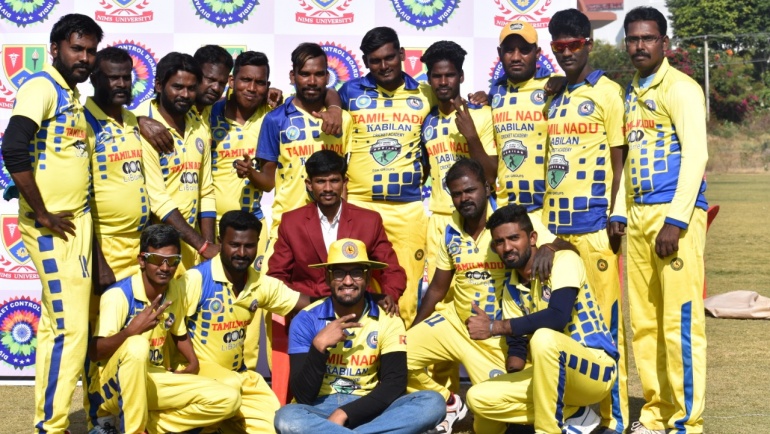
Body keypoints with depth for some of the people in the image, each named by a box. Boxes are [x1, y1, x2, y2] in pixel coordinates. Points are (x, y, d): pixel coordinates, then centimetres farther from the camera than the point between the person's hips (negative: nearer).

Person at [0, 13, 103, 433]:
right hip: (52, 227, -9)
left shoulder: (73, 95, 15)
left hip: (77, 222, 9)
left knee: (56, 327, 11)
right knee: (70, 330, -10)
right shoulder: (42, 87, -12)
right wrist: (42, 215, -18)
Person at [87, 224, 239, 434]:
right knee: (137, 345, -39)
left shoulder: (174, 294, 3)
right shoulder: (118, 294, -17)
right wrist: (132, 330, -39)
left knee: (228, 399, -10)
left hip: (153, 381, 6)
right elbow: (94, 352, -24)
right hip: (115, 385, -6)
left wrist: (193, 363, 2)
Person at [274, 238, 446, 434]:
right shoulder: (306, 320, -4)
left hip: (368, 410, 2)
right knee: (287, 418, -36)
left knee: (432, 402, -25)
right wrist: (319, 346, -22)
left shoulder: (388, 320, 0)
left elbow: (395, 385, -10)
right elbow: (303, 396, -9)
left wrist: (344, 413, -20)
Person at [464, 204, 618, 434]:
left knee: (543, 338, -37)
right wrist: (511, 385, -14)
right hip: (555, 374, 7)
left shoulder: (564, 261, -13)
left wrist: (494, 327, -26)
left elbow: (558, 317, -29)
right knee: (478, 398, -9)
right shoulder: (512, 287, 8)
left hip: (597, 368, -7)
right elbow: (517, 342, 7)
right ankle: (572, 414, 4)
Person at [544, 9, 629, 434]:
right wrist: (544, 217, 15)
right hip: (555, 222, 6)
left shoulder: (607, 92, -1)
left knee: (604, 316, -5)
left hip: (594, 222, -6)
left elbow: (619, 159, -4)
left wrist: (617, 215, -12)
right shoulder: (554, 99, 16)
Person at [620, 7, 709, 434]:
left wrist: (676, 221, -19)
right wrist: (619, 212, 13)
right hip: (639, 215, 8)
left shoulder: (679, 88, -6)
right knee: (644, 321, 9)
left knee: (680, 319, -8)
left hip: (676, 213, -8)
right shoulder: (631, 94, 18)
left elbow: (695, 154, -13)